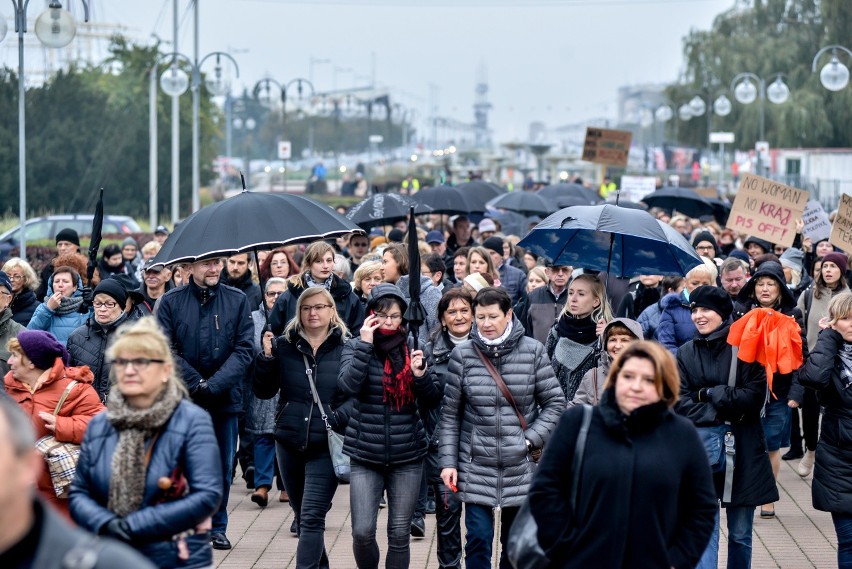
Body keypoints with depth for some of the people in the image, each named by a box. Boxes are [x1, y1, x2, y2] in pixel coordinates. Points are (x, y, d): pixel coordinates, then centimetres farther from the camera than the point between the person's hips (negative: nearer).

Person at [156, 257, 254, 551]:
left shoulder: (237, 300, 1)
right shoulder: (171, 302, -2)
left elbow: (243, 349, -4)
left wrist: (214, 384, -15)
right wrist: (196, 383, -15)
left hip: (225, 399, 2)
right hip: (183, 400, -2)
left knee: (223, 467, 10)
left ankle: (217, 526, 22)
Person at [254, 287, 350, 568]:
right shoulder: (283, 345, 3)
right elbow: (264, 391, 3)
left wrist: (337, 418, -20)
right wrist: (266, 357, -11)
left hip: (326, 446, -4)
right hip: (289, 442, 4)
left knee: (311, 519, -10)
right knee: (302, 517, 16)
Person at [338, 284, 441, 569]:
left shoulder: (412, 349, 3)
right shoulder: (356, 347, 0)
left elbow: (432, 401, 3)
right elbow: (348, 386, -18)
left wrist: (420, 375, -15)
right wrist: (365, 344, -19)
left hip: (407, 457, 1)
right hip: (366, 456, -1)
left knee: (400, 534, 5)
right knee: (362, 532, -8)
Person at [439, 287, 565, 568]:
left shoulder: (533, 351, -4)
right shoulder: (462, 355, -4)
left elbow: (555, 402, 0)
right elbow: (450, 414, 1)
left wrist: (531, 439, -11)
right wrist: (448, 461, -2)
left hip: (521, 466, 1)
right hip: (476, 466, -1)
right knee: (479, 538, -6)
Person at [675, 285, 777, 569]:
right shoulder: (686, 353, 5)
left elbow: (755, 396, -9)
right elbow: (681, 403, -2)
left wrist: (709, 394, -9)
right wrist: (717, 416, -17)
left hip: (742, 451, -1)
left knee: (740, 534, 8)